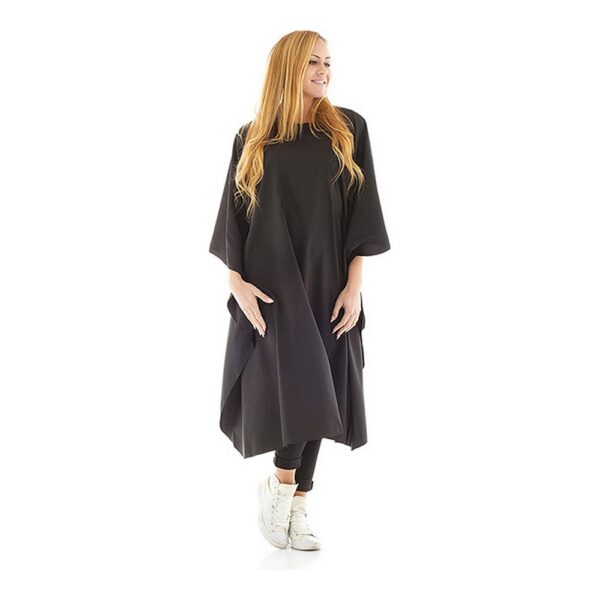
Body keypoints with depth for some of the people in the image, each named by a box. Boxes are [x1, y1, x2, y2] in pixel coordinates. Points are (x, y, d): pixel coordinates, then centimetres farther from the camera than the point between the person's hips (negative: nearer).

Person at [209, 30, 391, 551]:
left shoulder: (348, 129, 5)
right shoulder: (252, 138, 5)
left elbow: (361, 211, 1)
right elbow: (234, 214, 5)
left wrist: (354, 284, -6)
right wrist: (237, 282, -7)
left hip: (326, 281, 1)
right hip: (271, 282, -1)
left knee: (316, 391, 3)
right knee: (298, 385, -13)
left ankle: (297, 505, 16)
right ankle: (280, 484, 12)